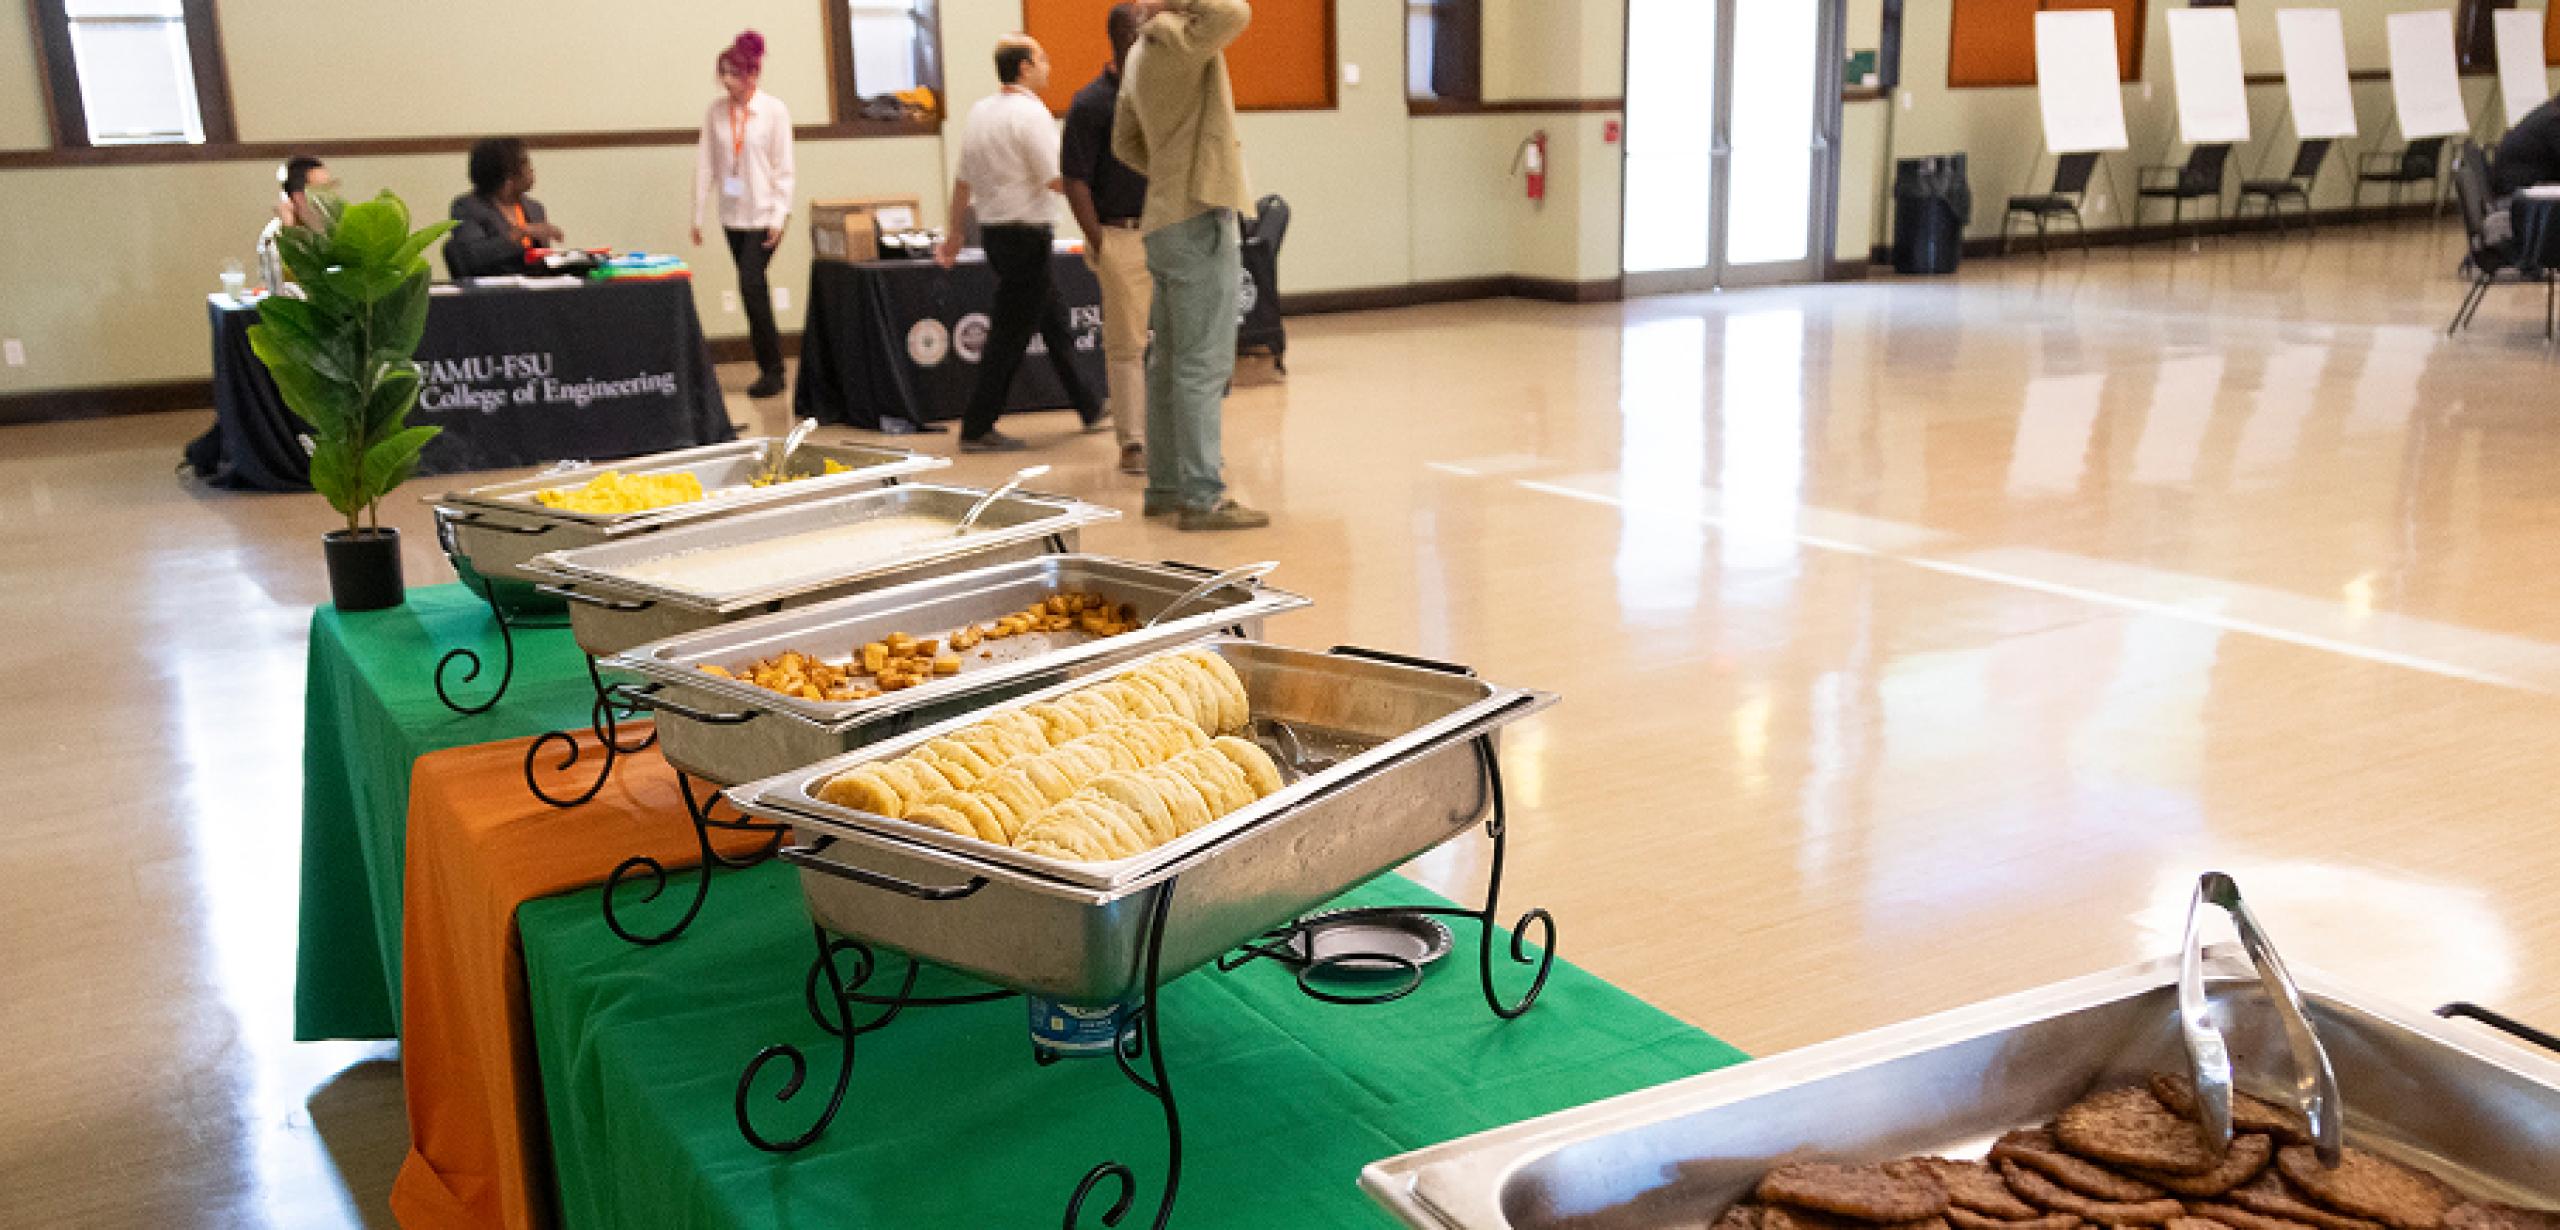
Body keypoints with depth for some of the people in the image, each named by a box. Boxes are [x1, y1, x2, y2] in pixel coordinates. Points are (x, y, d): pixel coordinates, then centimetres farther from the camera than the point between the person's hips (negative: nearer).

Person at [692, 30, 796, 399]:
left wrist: (779, 216, -12)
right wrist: (698, 213, 3)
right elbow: (705, 163, 5)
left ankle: (771, 369, -3)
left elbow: (783, 167, -7)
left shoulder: (774, 111, -7)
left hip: (765, 213, -4)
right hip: (733, 214, 4)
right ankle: (770, 368, 16)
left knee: (751, 285, -14)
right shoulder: (716, 111, 2)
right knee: (755, 290, 7)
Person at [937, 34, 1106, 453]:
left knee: (1053, 321, 17)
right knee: (1010, 333, -2)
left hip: (992, 230, 9)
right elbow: (1058, 180, -20)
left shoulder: (980, 111, 9)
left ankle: (1088, 408, 27)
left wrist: (955, 233, 21)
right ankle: (977, 429, 1)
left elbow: (963, 180, 13)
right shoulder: (1029, 112, -15)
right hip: (1025, 233, -9)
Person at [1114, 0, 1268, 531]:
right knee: (1203, 366, -9)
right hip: (1200, 222, -10)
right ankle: (1202, 499, -8)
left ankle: (1164, 487, 18)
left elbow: (1126, 143, 23)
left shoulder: (1142, 53, 16)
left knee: (1169, 363, 12)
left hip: (1165, 222, 10)